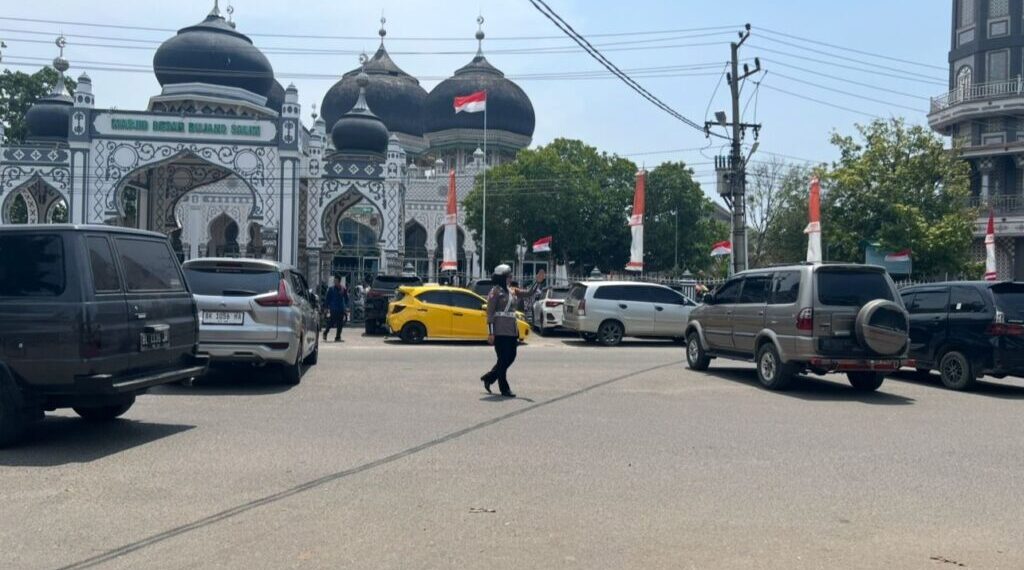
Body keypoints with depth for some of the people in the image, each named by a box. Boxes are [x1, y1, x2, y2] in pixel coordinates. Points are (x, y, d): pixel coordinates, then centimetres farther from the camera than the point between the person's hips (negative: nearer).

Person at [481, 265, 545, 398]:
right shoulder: (495, 291, -8)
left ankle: (488, 378, 26)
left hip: (512, 329, 8)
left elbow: (529, 293, 14)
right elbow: (490, 313, -11)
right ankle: (504, 389, 7)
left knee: (511, 357, 11)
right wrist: (490, 333, -15)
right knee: (503, 359, -2)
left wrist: (538, 282, -2)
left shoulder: (512, 291, 13)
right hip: (500, 330, -8)